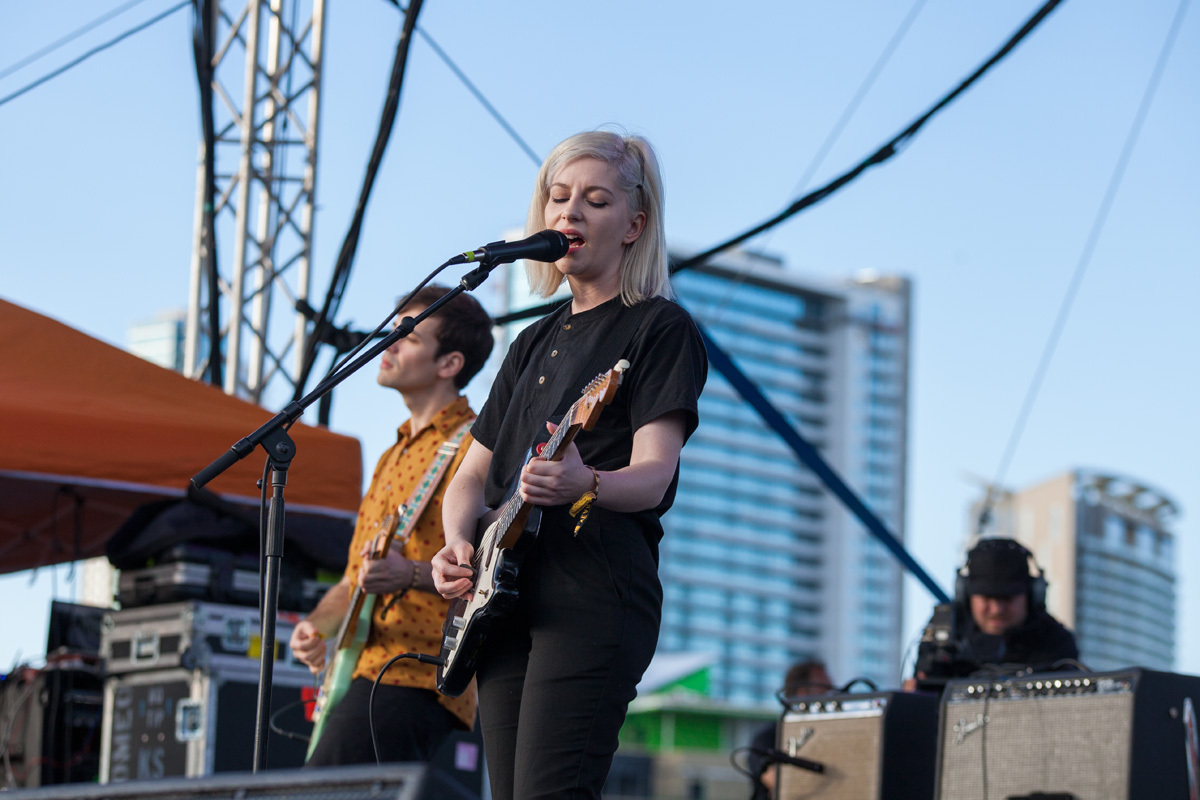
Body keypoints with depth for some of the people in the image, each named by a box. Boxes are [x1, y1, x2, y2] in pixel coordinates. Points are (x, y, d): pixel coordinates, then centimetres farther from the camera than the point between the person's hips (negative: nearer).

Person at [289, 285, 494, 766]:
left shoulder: (471, 446, -4)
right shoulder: (394, 456, 26)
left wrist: (412, 574, -28)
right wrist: (317, 626, 9)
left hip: (414, 677, -10)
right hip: (369, 670, 10)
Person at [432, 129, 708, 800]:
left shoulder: (661, 328, 2)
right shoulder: (536, 341, 24)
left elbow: (653, 475, -11)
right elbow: (473, 473, 24)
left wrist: (585, 485, -34)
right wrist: (457, 543, 2)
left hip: (594, 598, -8)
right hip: (504, 598, 8)